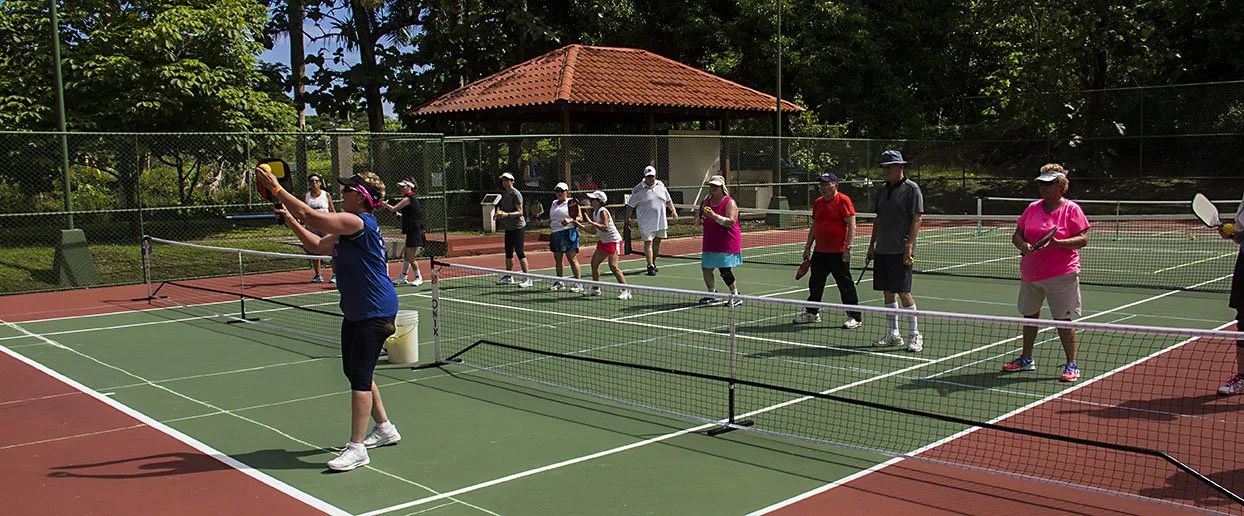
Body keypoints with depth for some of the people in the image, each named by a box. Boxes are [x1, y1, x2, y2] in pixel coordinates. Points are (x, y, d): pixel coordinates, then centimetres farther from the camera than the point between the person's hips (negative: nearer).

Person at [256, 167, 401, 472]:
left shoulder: (360, 223, -20)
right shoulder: (347, 229, 11)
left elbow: (311, 216, -25)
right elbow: (318, 246, 21)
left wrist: (276, 189, -18)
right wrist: (291, 222, 10)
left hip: (375, 313, -11)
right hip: (355, 312, 11)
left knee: (360, 376, -9)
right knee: (354, 371, 17)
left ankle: (356, 449, -3)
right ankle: (384, 429, 32)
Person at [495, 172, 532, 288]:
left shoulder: (516, 194, -14)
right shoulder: (504, 193, 10)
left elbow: (520, 212, -18)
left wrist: (507, 214, -29)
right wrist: (499, 212, 3)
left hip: (518, 226, -8)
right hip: (508, 227, 9)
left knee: (519, 252, -10)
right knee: (508, 252, 13)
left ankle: (528, 278, -6)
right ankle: (508, 277, 23)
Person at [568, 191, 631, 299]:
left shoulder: (603, 211, -17)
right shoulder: (594, 213, 10)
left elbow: (605, 228, -28)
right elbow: (593, 231, 15)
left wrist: (591, 222, -29)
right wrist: (579, 225, 11)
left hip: (613, 241, -10)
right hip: (604, 241, 10)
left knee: (613, 266, -17)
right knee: (594, 263, 11)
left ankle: (626, 290, -13)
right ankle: (595, 289, 24)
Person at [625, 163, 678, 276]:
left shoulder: (660, 185, 7)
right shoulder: (638, 189, -8)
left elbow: (668, 199, 19)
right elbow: (630, 205, -1)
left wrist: (673, 210, 10)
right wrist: (627, 219, -1)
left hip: (660, 221, 5)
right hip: (646, 223, -5)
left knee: (657, 241, 13)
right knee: (648, 242, -7)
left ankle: (653, 262, 29)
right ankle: (650, 266, -7)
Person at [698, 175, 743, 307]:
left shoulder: (729, 202, -11)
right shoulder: (707, 200, 10)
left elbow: (731, 222, -22)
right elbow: (702, 217, 25)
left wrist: (714, 216, -31)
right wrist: (701, 219, 1)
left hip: (726, 242, -7)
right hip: (710, 242, 7)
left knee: (725, 270, -11)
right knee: (705, 268, 9)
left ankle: (736, 296, 2)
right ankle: (712, 294, 25)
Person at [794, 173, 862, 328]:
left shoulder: (843, 200, -9)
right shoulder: (818, 203, 13)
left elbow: (851, 225, -13)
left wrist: (848, 247, -19)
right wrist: (808, 247, 18)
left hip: (838, 253, -7)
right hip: (820, 251, 7)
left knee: (845, 285, -2)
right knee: (815, 283, 15)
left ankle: (854, 317, 6)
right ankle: (812, 313, 29)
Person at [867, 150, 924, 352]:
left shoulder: (912, 189, -7)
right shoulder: (882, 191, 15)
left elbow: (916, 220, -11)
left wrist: (909, 247, -18)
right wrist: (872, 244, 16)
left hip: (900, 251, -7)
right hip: (882, 250, 7)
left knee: (903, 292, -7)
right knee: (888, 292, 9)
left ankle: (915, 335, 4)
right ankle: (892, 334, 17)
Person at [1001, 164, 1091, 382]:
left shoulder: (1072, 209, -5)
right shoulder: (1032, 208, 9)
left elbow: (1083, 239, -10)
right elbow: (1016, 235, 11)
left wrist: (1057, 242, -24)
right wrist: (1023, 245, -11)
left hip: (1061, 275, -5)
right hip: (1030, 274, 6)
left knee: (1063, 319, -3)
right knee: (1030, 315, 15)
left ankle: (1071, 364, 8)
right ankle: (1026, 359, 29)